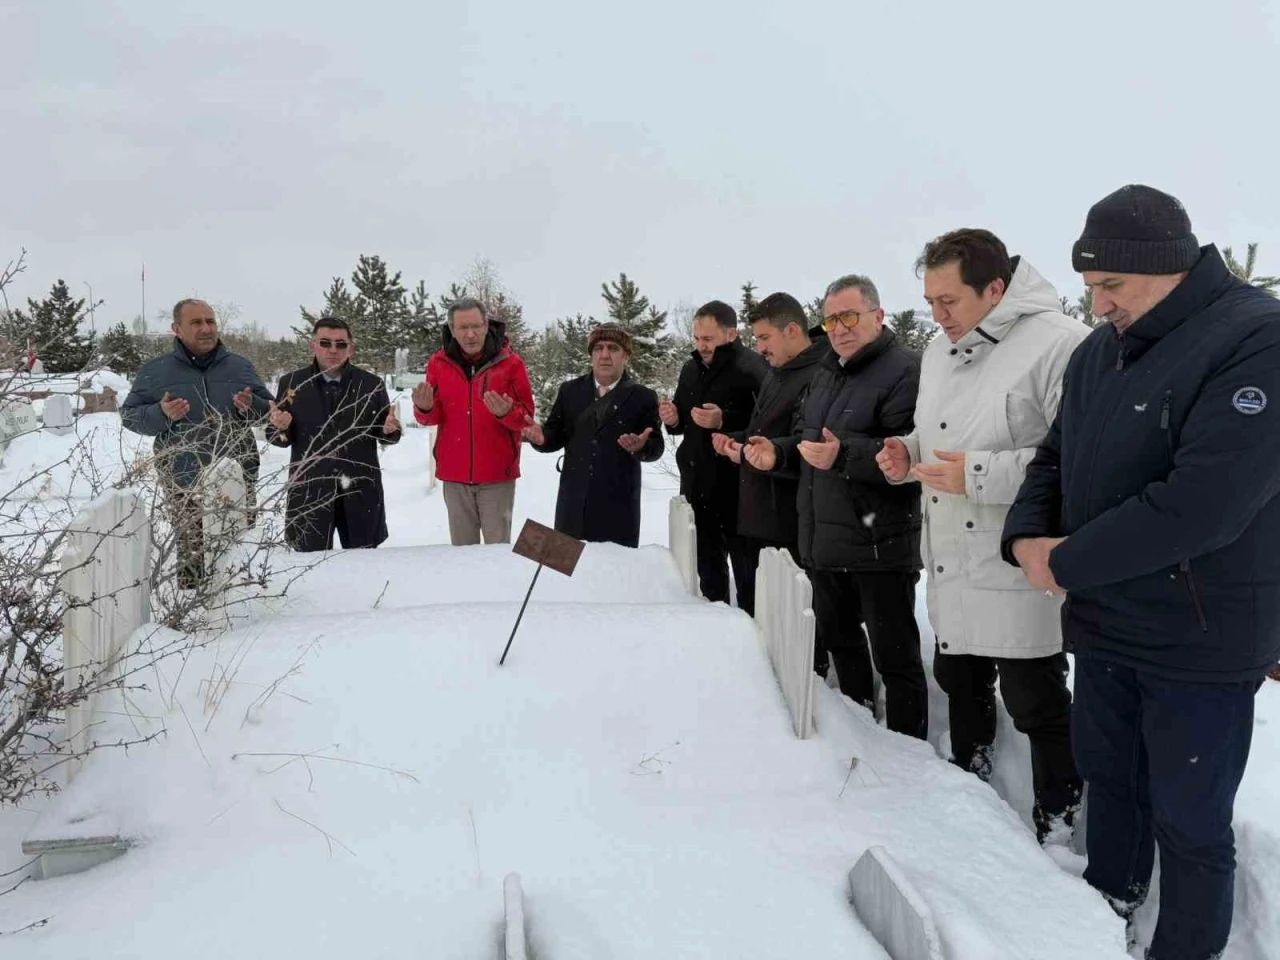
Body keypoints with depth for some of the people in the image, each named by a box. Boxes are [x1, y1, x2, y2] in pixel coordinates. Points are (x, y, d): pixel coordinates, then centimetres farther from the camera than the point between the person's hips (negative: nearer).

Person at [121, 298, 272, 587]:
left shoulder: (240, 366, 9)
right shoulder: (154, 371, 5)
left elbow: (269, 407, 14)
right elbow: (129, 415, 6)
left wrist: (251, 405, -10)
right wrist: (161, 414, -14)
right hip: (184, 484, -1)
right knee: (191, 557, 1)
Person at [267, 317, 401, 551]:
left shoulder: (371, 384, 2)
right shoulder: (291, 383, 2)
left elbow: (387, 434, 6)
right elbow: (277, 438, 6)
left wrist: (390, 429, -17)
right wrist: (280, 427, -17)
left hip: (360, 494, 1)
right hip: (309, 494, 0)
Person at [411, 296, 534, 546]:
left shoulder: (510, 362, -5)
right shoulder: (439, 363, 1)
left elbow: (526, 417, -5)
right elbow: (432, 418, 5)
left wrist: (507, 412, -26)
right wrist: (425, 408, -17)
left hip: (497, 473, -2)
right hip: (455, 474, 2)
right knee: (462, 547, 11)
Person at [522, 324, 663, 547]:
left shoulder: (642, 396, 2)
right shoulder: (570, 390, 9)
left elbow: (656, 446, -2)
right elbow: (557, 434, 8)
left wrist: (641, 446, -25)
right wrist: (542, 436, -14)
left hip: (618, 504, -2)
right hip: (573, 501, 3)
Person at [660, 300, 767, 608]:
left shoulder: (753, 369, -13)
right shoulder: (691, 368, 11)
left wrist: (723, 421, -27)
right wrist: (673, 419, 0)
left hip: (738, 487, -7)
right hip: (697, 485, 8)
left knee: (746, 566, 0)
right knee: (707, 562, 17)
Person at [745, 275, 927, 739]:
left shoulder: (905, 370, -14)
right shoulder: (826, 374, 15)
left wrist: (844, 455, -34)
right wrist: (778, 452, 5)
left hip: (879, 546, -9)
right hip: (826, 541, 9)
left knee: (894, 653, 0)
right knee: (838, 636, 22)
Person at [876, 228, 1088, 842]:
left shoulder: (1059, 343, -19)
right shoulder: (939, 351, 10)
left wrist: (981, 475, -26)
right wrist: (909, 453, 2)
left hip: (1020, 578, -8)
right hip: (951, 569, 8)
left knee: (1036, 704, 6)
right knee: (960, 685, 23)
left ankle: (1056, 825, 27)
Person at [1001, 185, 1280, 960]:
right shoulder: (1100, 350, 6)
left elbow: (1204, 501, -28)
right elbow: (1057, 458, 13)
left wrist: (1067, 564, -19)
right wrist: (1027, 536, -8)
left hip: (1200, 639, -7)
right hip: (1104, 623, 7)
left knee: (1189, 820, 7)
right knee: (1108, 777, 23)